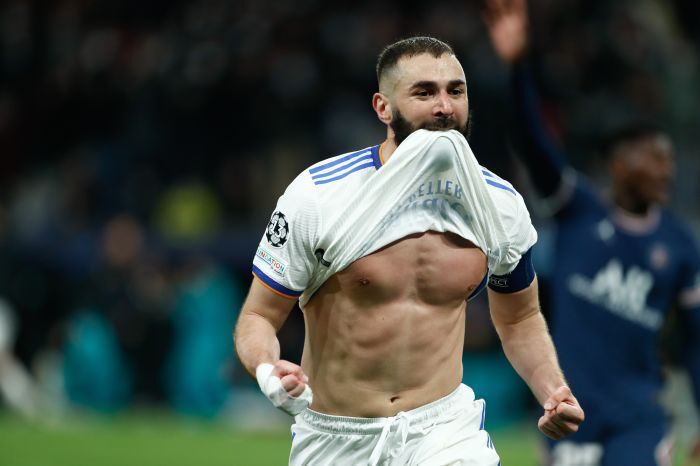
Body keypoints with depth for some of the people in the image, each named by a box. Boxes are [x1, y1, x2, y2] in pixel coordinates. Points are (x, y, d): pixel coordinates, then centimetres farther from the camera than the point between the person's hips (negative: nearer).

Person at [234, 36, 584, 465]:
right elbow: (258, 317, -5)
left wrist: (554, 394, -2)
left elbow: (519, 320, 16)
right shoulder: (318, 193, -11)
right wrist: (268, 373, -27)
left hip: (442, 426, 0)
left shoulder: (502, 204, 0)